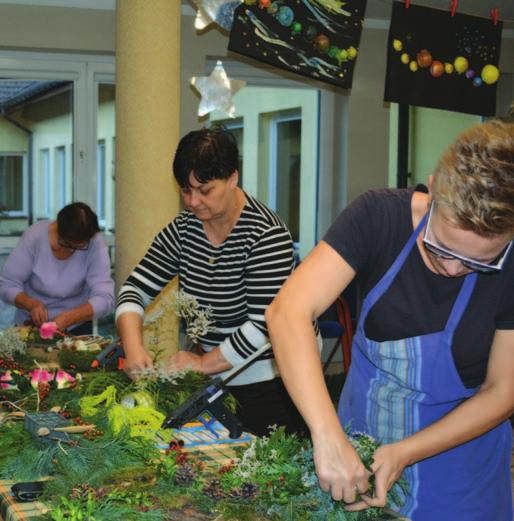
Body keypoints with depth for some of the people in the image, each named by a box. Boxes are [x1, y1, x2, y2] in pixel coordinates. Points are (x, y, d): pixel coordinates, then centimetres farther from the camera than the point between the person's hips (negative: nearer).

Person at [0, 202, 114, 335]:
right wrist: (31, 303, -29)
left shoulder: (96, 244, -17)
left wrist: (68, 318, -38)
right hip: (31, 325, 1)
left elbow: (104, 299, -23)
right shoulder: (35, 236, -15)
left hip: (76, 327, 0)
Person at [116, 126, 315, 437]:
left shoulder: (266, 235, -19)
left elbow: (264, 325, -24)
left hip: (270, 382, -6)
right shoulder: (183, 230, 1)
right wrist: (133, 346, -17)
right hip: (217, 378, 6)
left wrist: (203, 363, -17)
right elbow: (136, 289, 0)